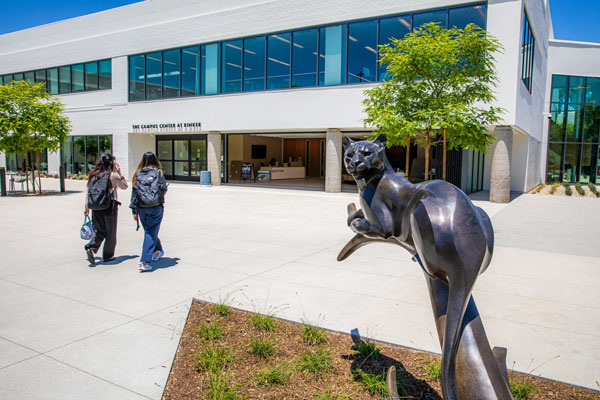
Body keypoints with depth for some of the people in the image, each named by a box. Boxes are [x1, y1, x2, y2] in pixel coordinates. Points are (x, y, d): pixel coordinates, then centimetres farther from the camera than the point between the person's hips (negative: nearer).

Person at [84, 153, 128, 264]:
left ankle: (91, 248, -9)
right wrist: (119, 173, 6)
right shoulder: (113, 175, -8)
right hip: (110, 207, -4)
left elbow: (88, 192, 7)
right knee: (110, 233, 9)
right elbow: (124, 186, 7)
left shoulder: (93, 175, 4)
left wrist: (86, 208, 16)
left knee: (99, 231, 13)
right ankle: (108, 255, 16)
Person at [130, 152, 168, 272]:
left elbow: (134, 193, 5)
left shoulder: (138, 174, 4)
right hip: (156, 208, -4)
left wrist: (134, 210, 9)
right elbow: (164, 189, -2)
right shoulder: (158, 173, -4)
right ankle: (144, 262, -9)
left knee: (149, 231, 21)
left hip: (142, 208, 4)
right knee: (151, 233, -2)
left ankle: (158, 251, 39)